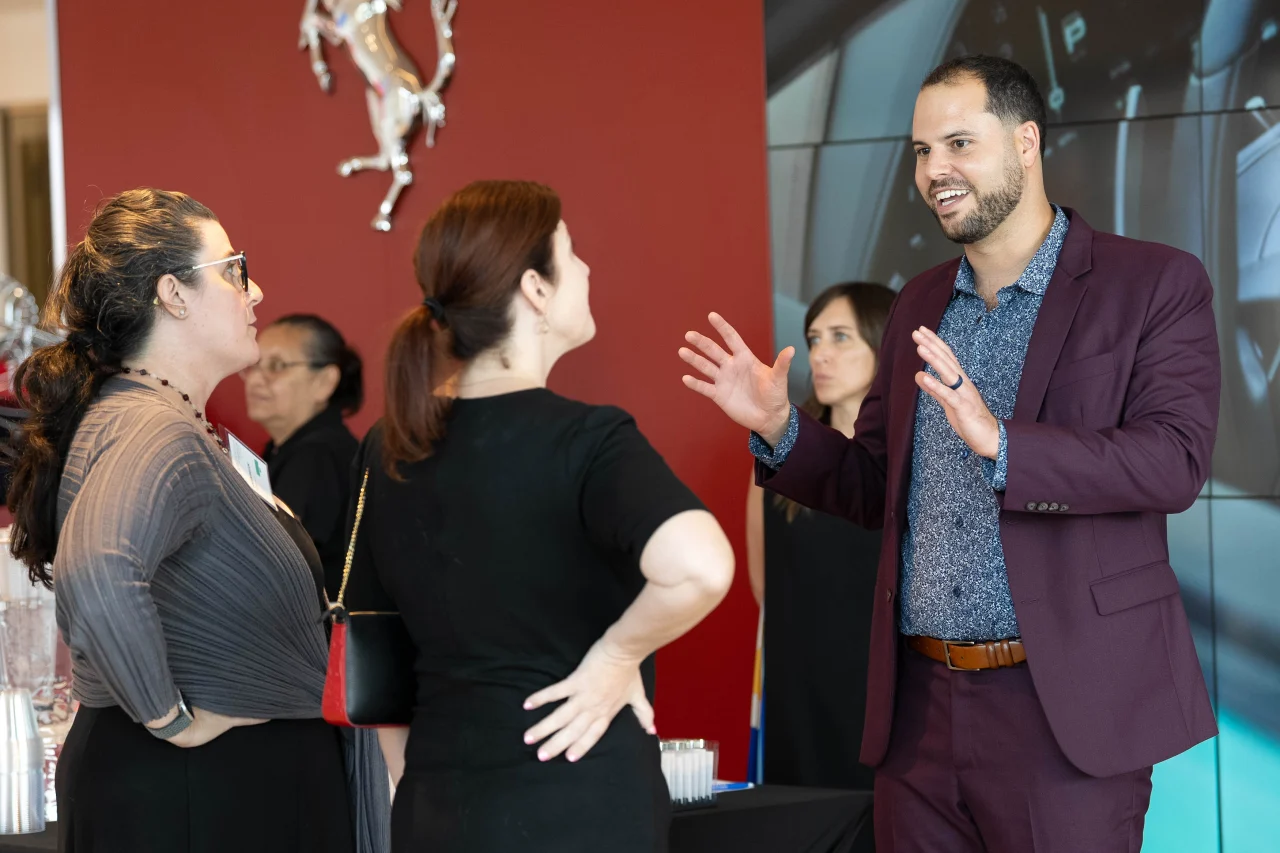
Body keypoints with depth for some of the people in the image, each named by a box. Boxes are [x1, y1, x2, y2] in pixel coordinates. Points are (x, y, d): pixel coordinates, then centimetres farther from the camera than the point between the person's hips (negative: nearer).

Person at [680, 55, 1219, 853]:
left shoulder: (1156, 284, -3)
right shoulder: (920, 305, 14)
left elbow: (1176, 461, -16)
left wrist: (1000, 443, -28)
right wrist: (779, 427, 0)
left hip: (1063, 703, -5)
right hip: (920, 705, 5)